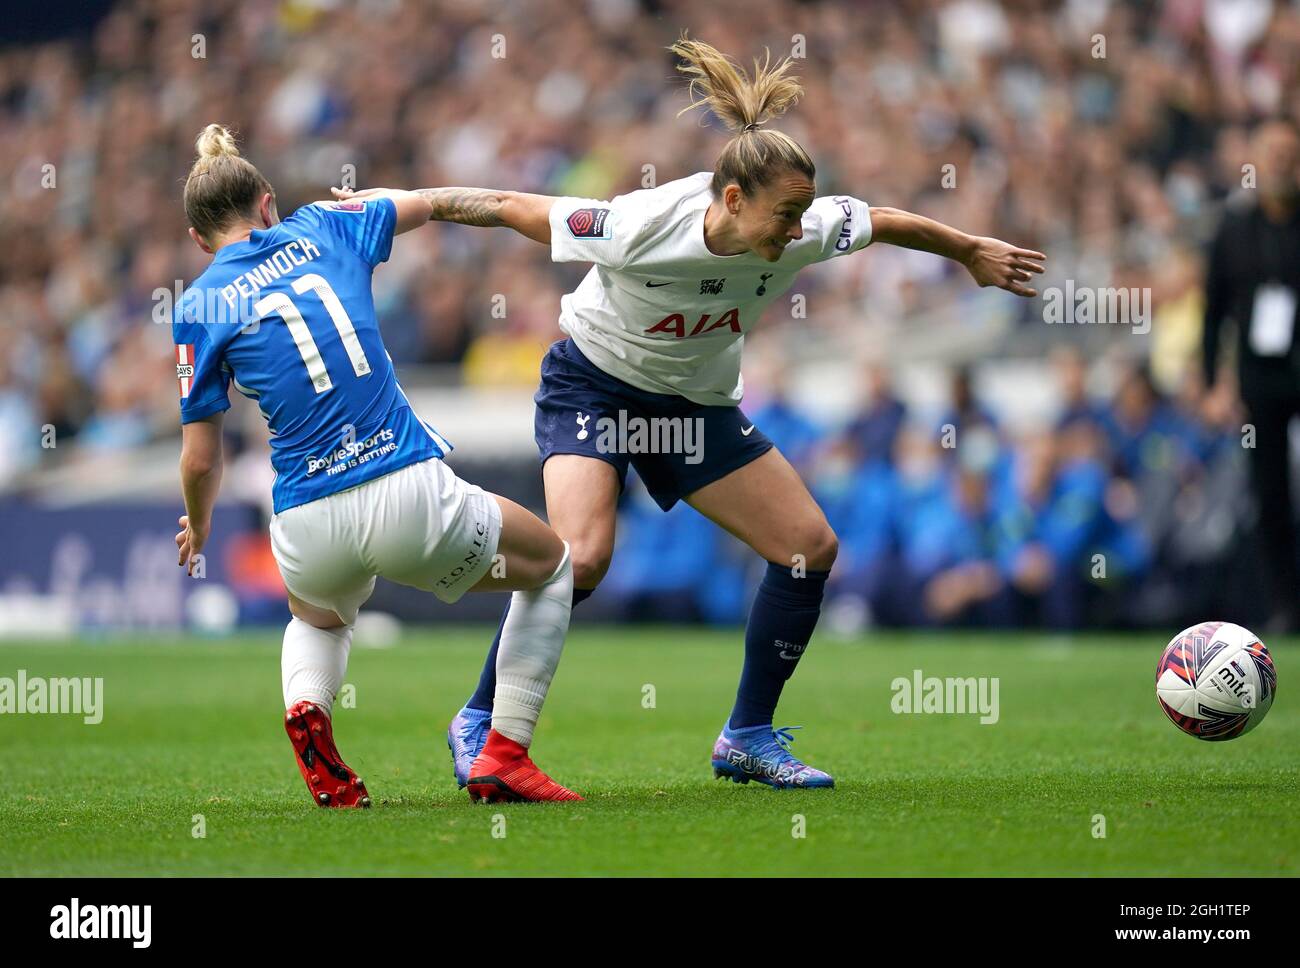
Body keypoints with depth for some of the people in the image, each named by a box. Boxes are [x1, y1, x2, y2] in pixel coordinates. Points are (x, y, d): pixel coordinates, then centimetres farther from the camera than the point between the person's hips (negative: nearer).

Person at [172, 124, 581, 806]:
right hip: (410, 495, -1)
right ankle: (504, 757, 11)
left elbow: (200, 460, 4)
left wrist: (197, 526, 25)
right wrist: (355, 200, 49)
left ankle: (306, 709, 2)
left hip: (310, 531, 1)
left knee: (317, 616, 38)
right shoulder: (320, 228, 9)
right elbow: (424, 204, 29)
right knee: (552, 565, 26)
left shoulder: (198, 306, 4)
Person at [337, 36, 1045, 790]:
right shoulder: (638, 229, -35)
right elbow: (512, 208, -23)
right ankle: (479, 725, -8)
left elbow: (886, 222, -2)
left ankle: (748, 738, 10)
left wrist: (969, 251, 14)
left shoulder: (802, 236, -23)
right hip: (594, 382, -6)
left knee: (811, 545, -3)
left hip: (698, 403, 6)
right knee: (581, 556, -27)